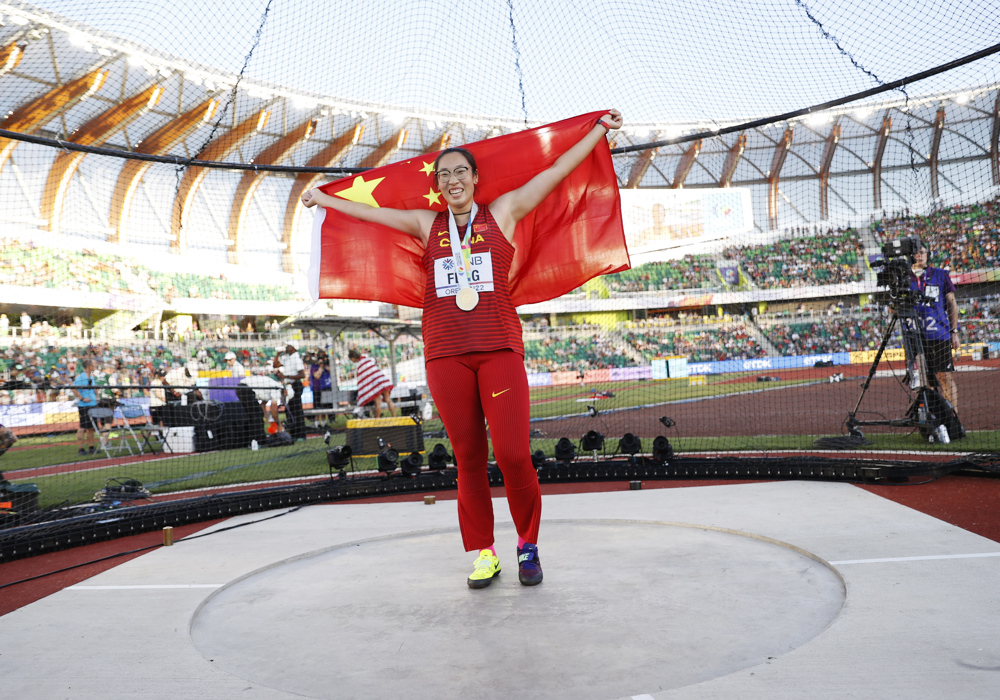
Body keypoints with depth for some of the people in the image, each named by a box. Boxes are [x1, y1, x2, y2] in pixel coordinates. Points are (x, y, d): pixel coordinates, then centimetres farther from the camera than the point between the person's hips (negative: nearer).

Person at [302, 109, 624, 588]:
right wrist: (324, 199, 41)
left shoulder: (503, 212, 11)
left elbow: (558, 170, 14)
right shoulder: (427, 224, 16)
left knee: (512, 453, -9)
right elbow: (372, 212, 29)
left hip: (499, 348, -2)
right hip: (445, 353, 2)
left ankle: (528, 546, 13)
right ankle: (483, 553, 17)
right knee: (468, 457, 4)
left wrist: (600, 128, 18)